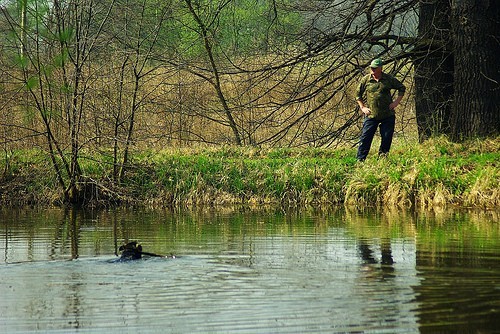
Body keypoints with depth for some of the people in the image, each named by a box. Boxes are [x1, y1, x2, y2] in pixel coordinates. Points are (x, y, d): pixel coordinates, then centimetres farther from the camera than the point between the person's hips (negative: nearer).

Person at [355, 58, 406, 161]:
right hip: (371, 115, -1)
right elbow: (358, 94, 13)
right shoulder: (366, 80, 2)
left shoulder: (389, 79, 2)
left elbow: (402, 88, 14)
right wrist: (362, 107, 3)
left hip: (388, 115, 1)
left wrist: (397, 102, 4)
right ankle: (360, 160, -4)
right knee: (365, 138, -6)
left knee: (387, 138, 3)